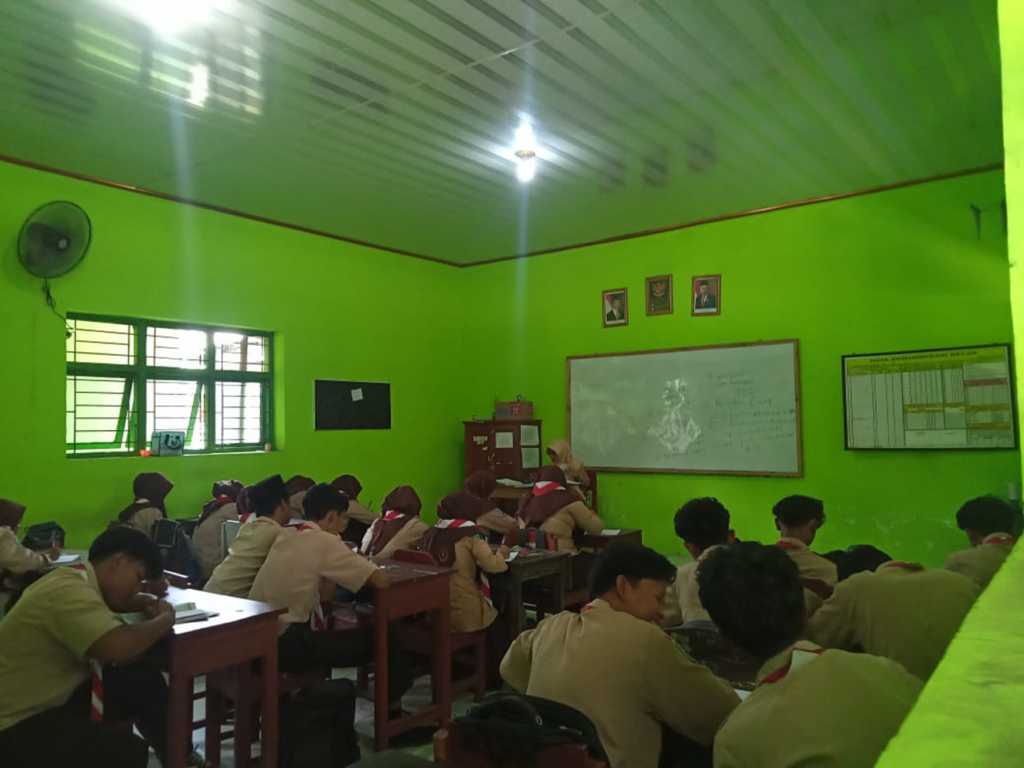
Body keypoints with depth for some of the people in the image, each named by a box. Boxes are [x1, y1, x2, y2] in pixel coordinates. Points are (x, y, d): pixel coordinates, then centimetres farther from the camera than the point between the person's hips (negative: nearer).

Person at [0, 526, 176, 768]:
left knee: (145, 680, 3)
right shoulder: (69, 591, -26)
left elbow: (116, 601, 24)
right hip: (19, 724, -10)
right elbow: (120, 646, -41)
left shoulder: (77, 579, 3)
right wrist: (165, 618, -21)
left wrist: (151, 601, 1)